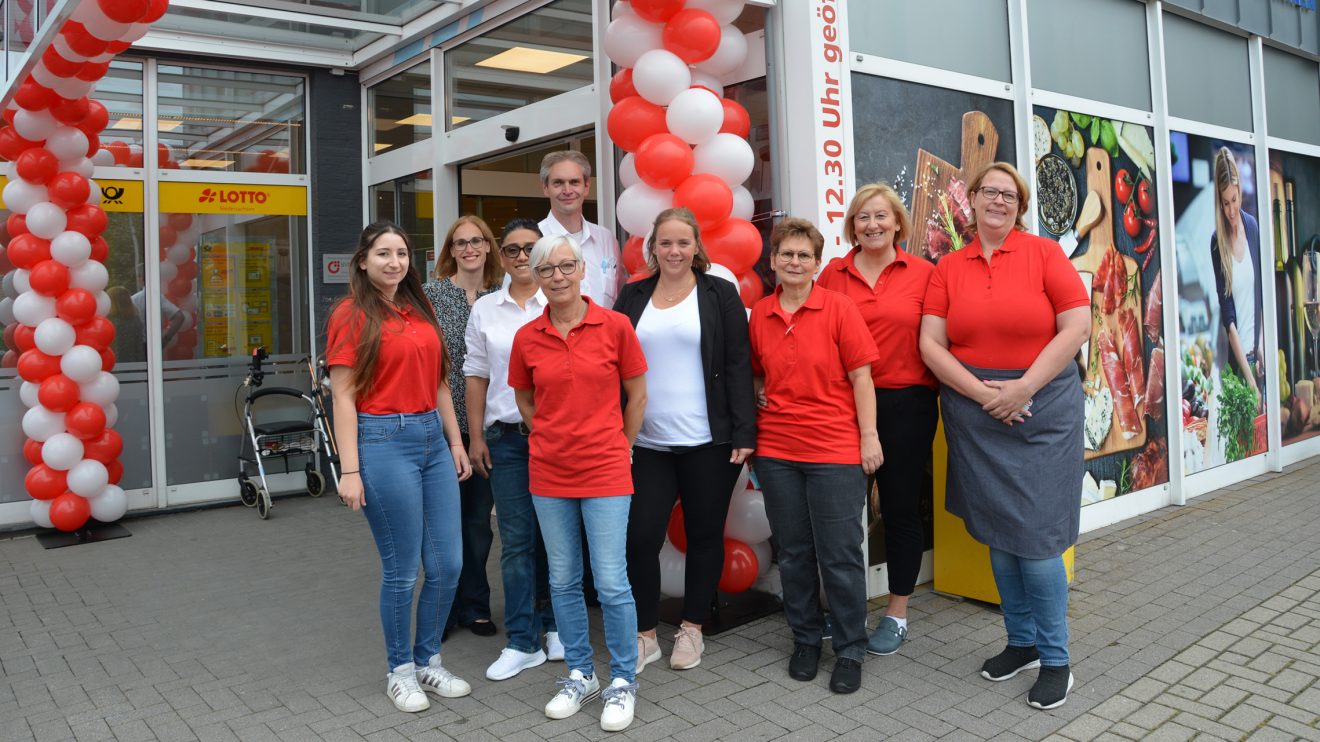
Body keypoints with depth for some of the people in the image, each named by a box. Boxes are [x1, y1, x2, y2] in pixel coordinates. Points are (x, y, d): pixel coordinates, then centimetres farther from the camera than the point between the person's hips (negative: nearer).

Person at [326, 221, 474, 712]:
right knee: (402, 570, 3)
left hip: (433, 440, 6)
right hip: (384, 441, -6)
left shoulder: (420, 311, 13)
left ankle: (428, 660, 28)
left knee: (448, 564, 8)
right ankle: (400, 671, 23)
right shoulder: (352, 315, -5)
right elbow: (343, 397, -9)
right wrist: (350, 470, -13)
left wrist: (456, 442, 14)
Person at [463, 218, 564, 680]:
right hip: (506, 437, 2)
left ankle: (555, 625, 24)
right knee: (516, 540, 3)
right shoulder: (485, 310, 10)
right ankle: (522, 643, 11)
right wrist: (476, 436, 6)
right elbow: (476, 377, 11)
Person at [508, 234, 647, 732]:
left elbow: (637, 395, 2)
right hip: (548, 473, 3)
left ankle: (623, 681, 18)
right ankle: (580, 674, 30)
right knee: (563, 580, 12)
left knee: (612, 583, -2)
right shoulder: (527, 338, 1)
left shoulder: (614, 326, -6)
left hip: (605, 471, -3)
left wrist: (619, 446, 6)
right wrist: (556, 438, 10)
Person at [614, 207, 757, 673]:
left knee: (704, 535, 9)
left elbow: (737, 367, -3)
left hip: (708, 442, -2)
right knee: (640, 537, -2)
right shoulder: (633, 298, 10)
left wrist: (743, 433, -10)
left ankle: (692, 629, 26)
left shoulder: (719, 294, 2)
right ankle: (644, 635, 15)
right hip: (647, 443, 2)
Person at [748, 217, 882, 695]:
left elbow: (860, 376, -5)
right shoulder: (759, 315, 5)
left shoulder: (838, 309, -5)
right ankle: (805, 640, 30)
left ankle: (850, 651, 18)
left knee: (840, 555, 2)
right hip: (777, 451, 4)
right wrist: (759, 398, 2)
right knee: (793, 552, 13)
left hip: (836, 451, -3)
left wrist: (869, 436, -7)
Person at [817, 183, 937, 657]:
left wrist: (939, 388, -13)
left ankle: (897, 614, 24)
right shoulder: (832, 275, 5)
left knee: (901, 507, 9)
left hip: (906, 404, -2)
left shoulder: (923, 273, 0)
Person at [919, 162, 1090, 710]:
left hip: (1042, 406, -3)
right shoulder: (948, 268, 7)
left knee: (1035, 534, -4)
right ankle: (1022, 642, 27)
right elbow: (931, 344, 0)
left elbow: (1077, 326, -6)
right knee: (996, 535, 10)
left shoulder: (1044, 253, 1)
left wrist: (1023, 387, -13)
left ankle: (1055, 659, 12)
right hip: (973, 412, 3)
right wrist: (981, 392, -12)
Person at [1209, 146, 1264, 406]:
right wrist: (1248, 376, -20)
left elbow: (1262, 292, 9)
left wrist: (1262, 345, 0)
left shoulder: (1253, 226, 2)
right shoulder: (1217, 242, -11)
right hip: (1236, 354, -4)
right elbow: (1228, 317, -14)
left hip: (1257, 348, 4)